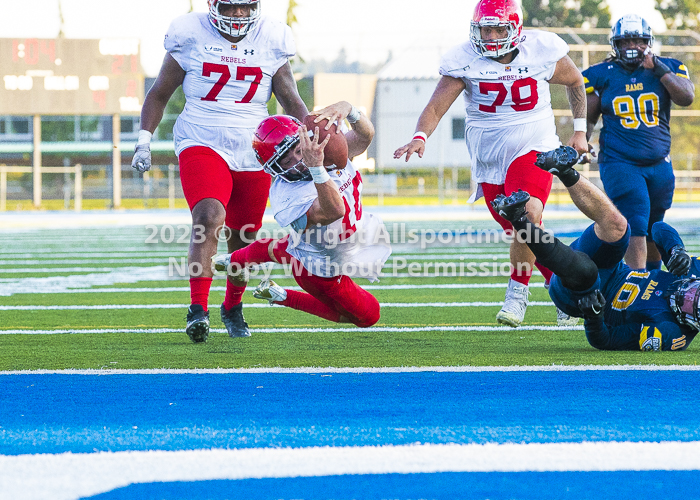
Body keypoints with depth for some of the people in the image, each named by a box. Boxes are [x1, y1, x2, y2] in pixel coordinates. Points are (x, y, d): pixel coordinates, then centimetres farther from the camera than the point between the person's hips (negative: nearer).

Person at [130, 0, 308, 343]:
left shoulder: (270, 43, 5)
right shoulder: (191, 38, -2)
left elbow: (291, 100, 8)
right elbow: (159, 94, 8)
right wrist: (143, 141, 0)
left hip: (253, 155, 4)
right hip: (202, 146, -4)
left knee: (243, 241, 11)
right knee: (209, 216, -28)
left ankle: (232, 308, 36)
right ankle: (198, 310, -29)